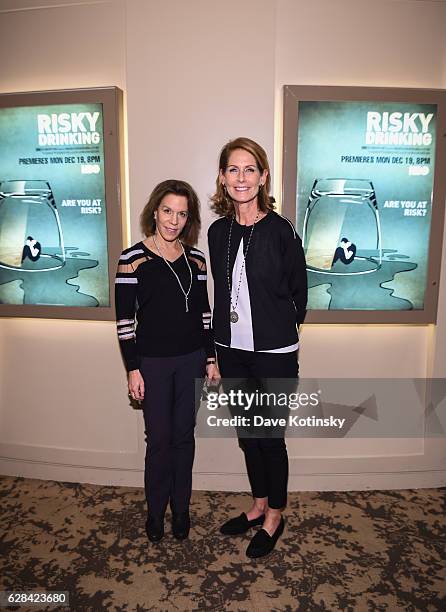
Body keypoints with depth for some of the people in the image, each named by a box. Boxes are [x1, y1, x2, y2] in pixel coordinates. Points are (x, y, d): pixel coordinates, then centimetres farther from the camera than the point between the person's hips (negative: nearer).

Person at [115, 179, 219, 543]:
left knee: (184, 435, 13)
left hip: (191, 359, 3)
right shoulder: (133, 258, -7)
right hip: (153, 362, -3)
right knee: (159, 439, 7)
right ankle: (155, 511, 30)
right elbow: (124, 318, -7)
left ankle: (181, 508, 33)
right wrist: (133, 369, -8)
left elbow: (203, 311, 9)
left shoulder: (195, 259, 3)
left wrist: (211, 358, 8)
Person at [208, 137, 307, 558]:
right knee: (247, 433, 18)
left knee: (270, 437, 9)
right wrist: (216, 351, 12)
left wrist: (277, 329, 5)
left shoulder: (280, 229, -12)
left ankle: (275, 516, 33)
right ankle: (258, 505, 40)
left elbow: (298, 290, -2)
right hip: (232, 349, 5)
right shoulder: (218, 232, 3)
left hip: (274, 352, -5)